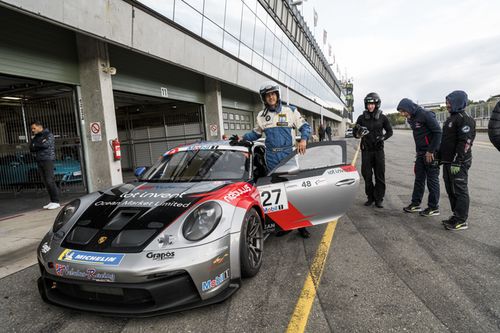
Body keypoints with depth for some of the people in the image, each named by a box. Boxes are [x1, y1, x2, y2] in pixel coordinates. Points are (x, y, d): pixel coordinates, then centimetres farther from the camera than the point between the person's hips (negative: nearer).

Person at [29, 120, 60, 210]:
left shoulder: (49, 134, -1)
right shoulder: (35, 137, 19)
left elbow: (46, 144, -17)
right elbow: (31, 149, 10)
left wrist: (36, 145, -1)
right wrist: (41, 145, -8)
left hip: (48, 160, -7)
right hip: (39, 160, 7)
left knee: (50, 181, -11)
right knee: (45, 182, 4)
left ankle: (56, 202, -8)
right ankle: (52, 201, 8)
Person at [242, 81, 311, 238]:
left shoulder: (290, 111, 4)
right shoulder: (261, 115, 12)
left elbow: (305, 126, 5)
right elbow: (256, 133, 22)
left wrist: (303, 139, -13)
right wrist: (242, 138, 7)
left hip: (288, 154, -2)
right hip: (271, 156, 2)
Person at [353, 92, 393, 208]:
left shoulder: (382, 117, 1)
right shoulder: (362, 118, 1)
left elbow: (390, 131, 10)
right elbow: (354, 133, 3)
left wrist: (383, 137, -10)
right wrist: (357, 132, -20)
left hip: (378, 150, 0)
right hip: (366, 150, 0)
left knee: (380, 176, 1)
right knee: (367, 175, 4)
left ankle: (378, 199, 11)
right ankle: (370, 197, 18)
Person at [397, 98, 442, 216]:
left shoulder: (426, 115, -15)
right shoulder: (411, 118, 11)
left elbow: (438, 132, -18)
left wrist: (431, 151, -18)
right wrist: (418, 151, 13)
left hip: (431, 153, -8)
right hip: (420, 153, 8)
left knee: (432, 180, 0)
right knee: (419, 179, 11)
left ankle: (434, 208, 10)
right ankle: (415, 204, 20)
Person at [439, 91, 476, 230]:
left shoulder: (465, 119, -12)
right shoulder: (450, 118, 18)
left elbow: (465, 142, -21)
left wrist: (457, 162, -24)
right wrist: (440, 157, 21)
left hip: (458, 163, -10)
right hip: (447, 162, 10)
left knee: (460, 191, -3)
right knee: (451, 190, 15)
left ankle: (461, 221, 4)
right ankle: (456, 216, 25)